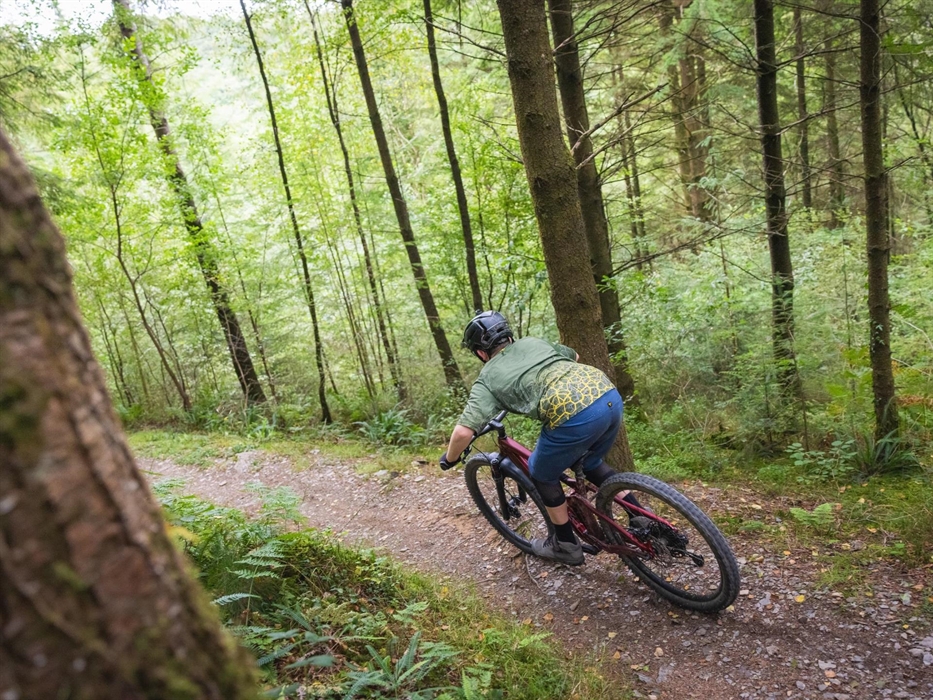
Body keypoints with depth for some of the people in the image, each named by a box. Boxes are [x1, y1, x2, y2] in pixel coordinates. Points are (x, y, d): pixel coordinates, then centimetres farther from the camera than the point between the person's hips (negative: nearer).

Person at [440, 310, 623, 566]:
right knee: (591, 463, 33)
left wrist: (449, 459, 20)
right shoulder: (533, 342, 26)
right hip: (611, 395, 7)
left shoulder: (487, 379, 11)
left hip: (574, 417, -7)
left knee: (543, 475, 21)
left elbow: (464, 432, 0)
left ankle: (565, 545, 34)